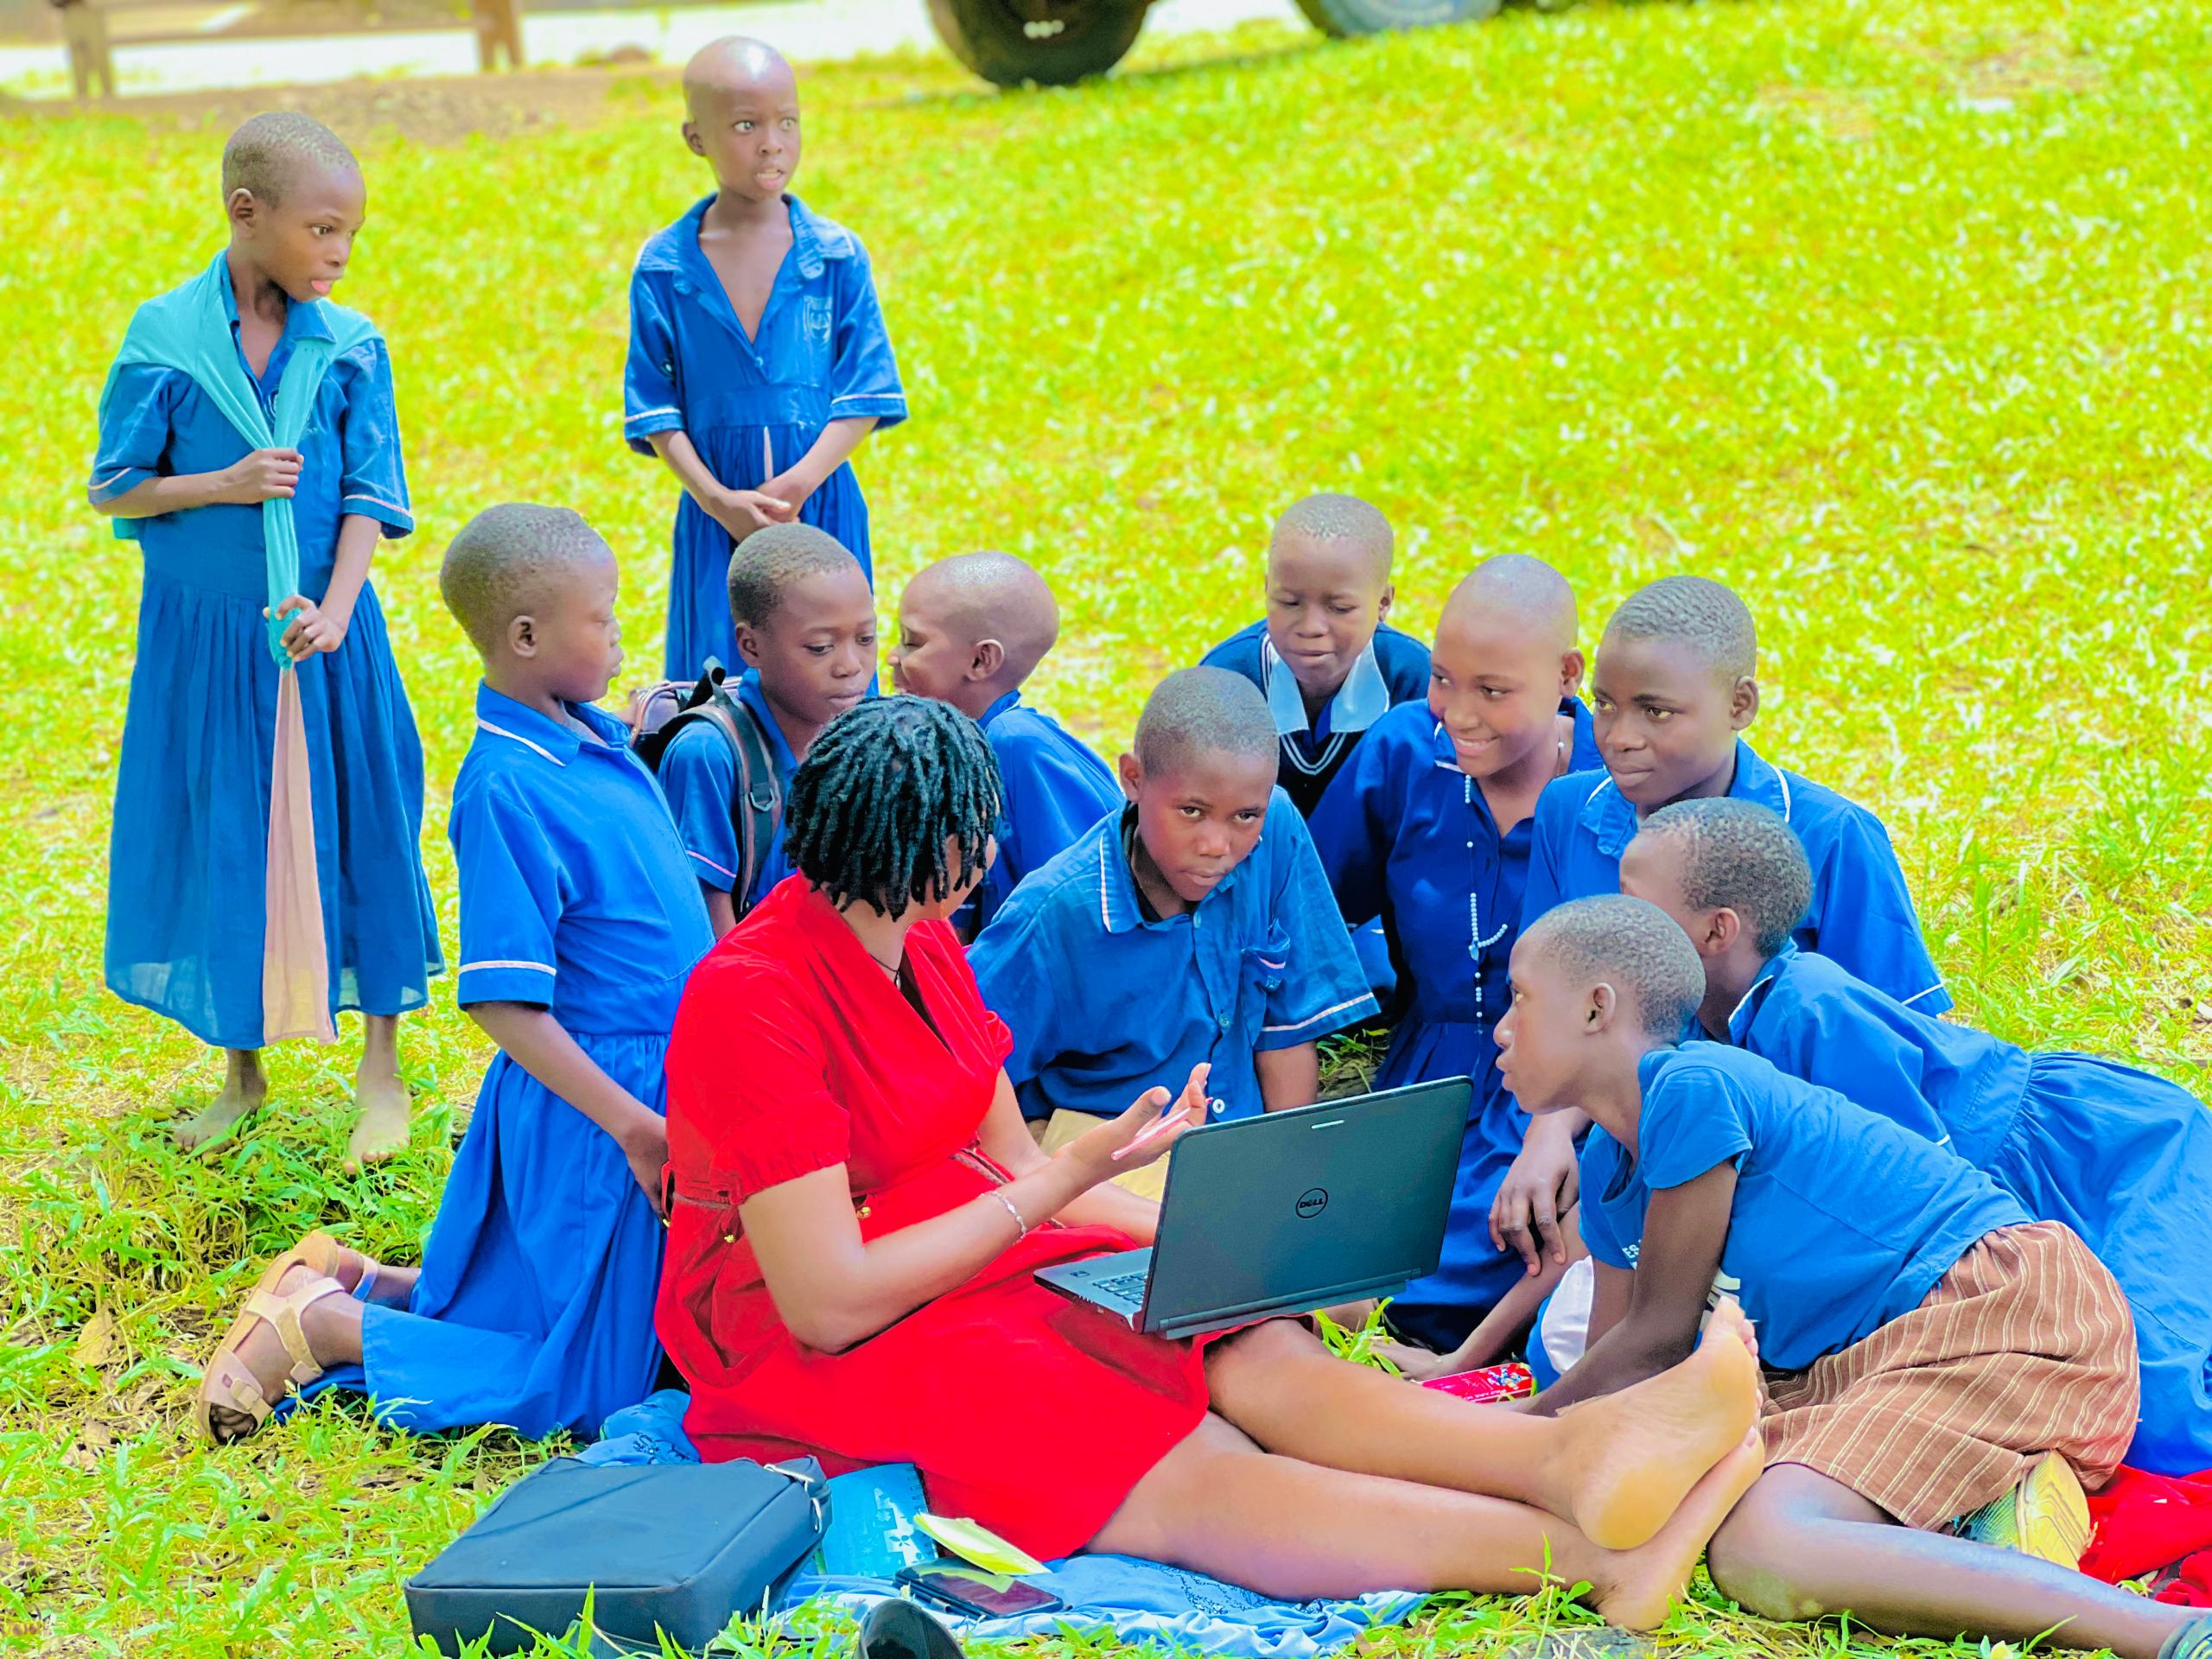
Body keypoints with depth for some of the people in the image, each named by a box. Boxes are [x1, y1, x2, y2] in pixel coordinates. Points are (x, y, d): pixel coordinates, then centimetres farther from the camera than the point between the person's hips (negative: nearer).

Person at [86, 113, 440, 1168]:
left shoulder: (350, 347, -3)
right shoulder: (163, 338, -7)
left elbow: (371, 498, -5)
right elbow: (114, 490, -3)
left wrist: (334, 612, -19)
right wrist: (224, 486, -18)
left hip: (323, 628, 1)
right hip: (200, 634, -1)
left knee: (356, 826, 5)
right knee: (221, 837, 9)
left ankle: (381, 1069, 20)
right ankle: (242, 1070, 27)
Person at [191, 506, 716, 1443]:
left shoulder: (598, 737, 6)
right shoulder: (503, 788, -22)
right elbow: (502, 1004, -23)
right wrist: (632, 1125, -23)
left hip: (659, 1080, 9)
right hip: (589, 1101, -9)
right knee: (592, 1383, -1)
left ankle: (348, 1280, 25)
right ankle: (323, 1326, 5)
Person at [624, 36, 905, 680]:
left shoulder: (836, 257, -1)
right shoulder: (664, 268, -1)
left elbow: (865, 394, -3)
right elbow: (655, 408, 0)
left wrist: (797, 486, -14)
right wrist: (717, 499, -13)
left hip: (822, 508, 0)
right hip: (715, 511, 0)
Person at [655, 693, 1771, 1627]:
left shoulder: (920, 945, 10)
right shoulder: (753, 999, -18)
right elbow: (829, 1301, -21)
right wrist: (1075, 1177, -15)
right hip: (815, 1367, -8)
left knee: (1252, 1351, -21)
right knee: (1183, 1471, -29)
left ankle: (1575, 1459, -47)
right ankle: (1591, 1554, -47)